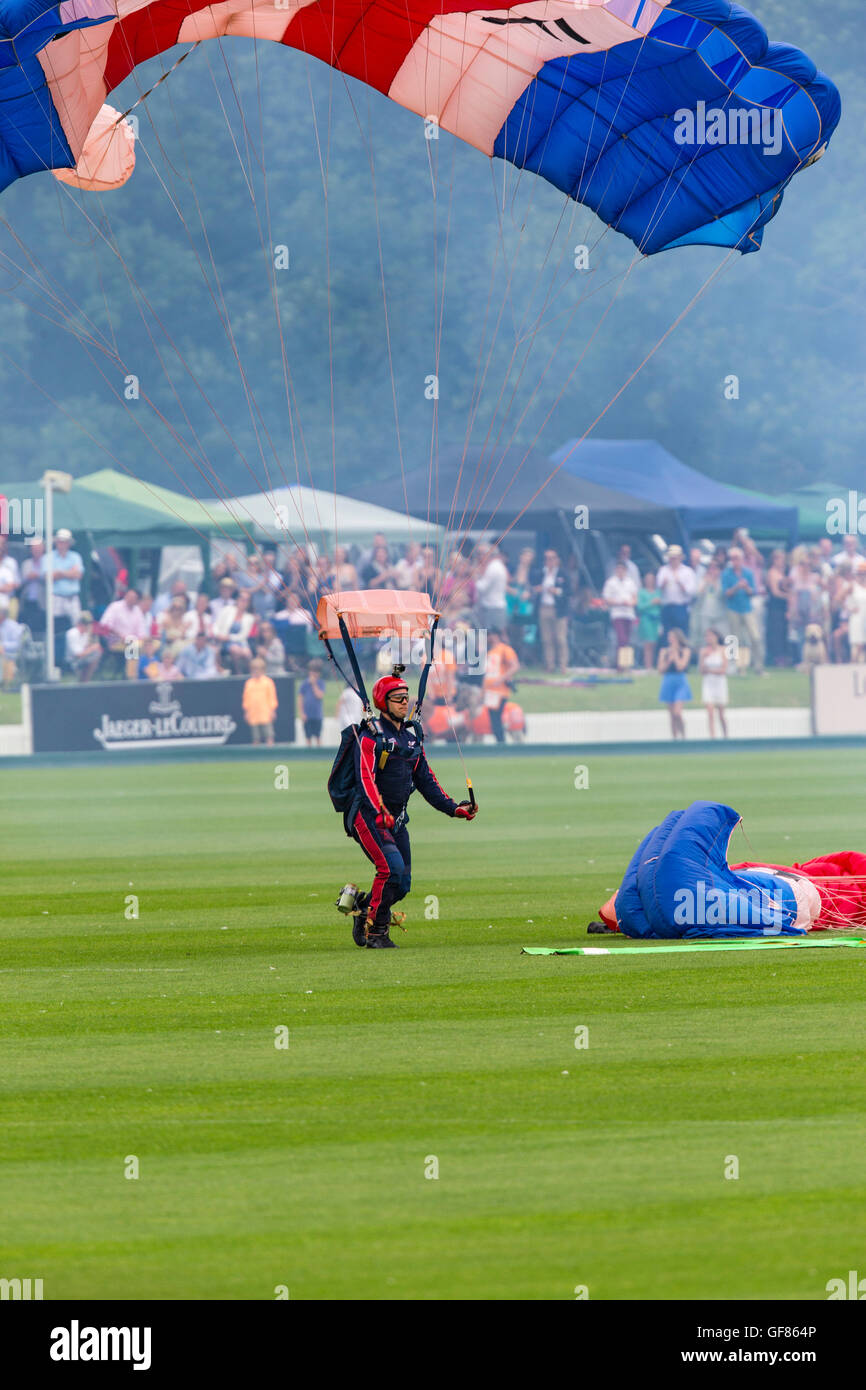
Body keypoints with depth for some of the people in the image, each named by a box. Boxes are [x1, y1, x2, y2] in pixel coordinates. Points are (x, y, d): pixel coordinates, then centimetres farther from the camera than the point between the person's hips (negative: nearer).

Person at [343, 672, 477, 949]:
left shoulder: (411, 737, 14)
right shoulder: (370, 737, -10)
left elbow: (425, 780, 19)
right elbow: (366, 779, -21)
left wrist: (453, 808, 10)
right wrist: (380, 813, -36)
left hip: (397, 819, 7)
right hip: (368, 815, -7)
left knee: (402, 884, 2)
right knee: (392, 867, -22)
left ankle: (362, 907, 27)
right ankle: (376, 930, -8)